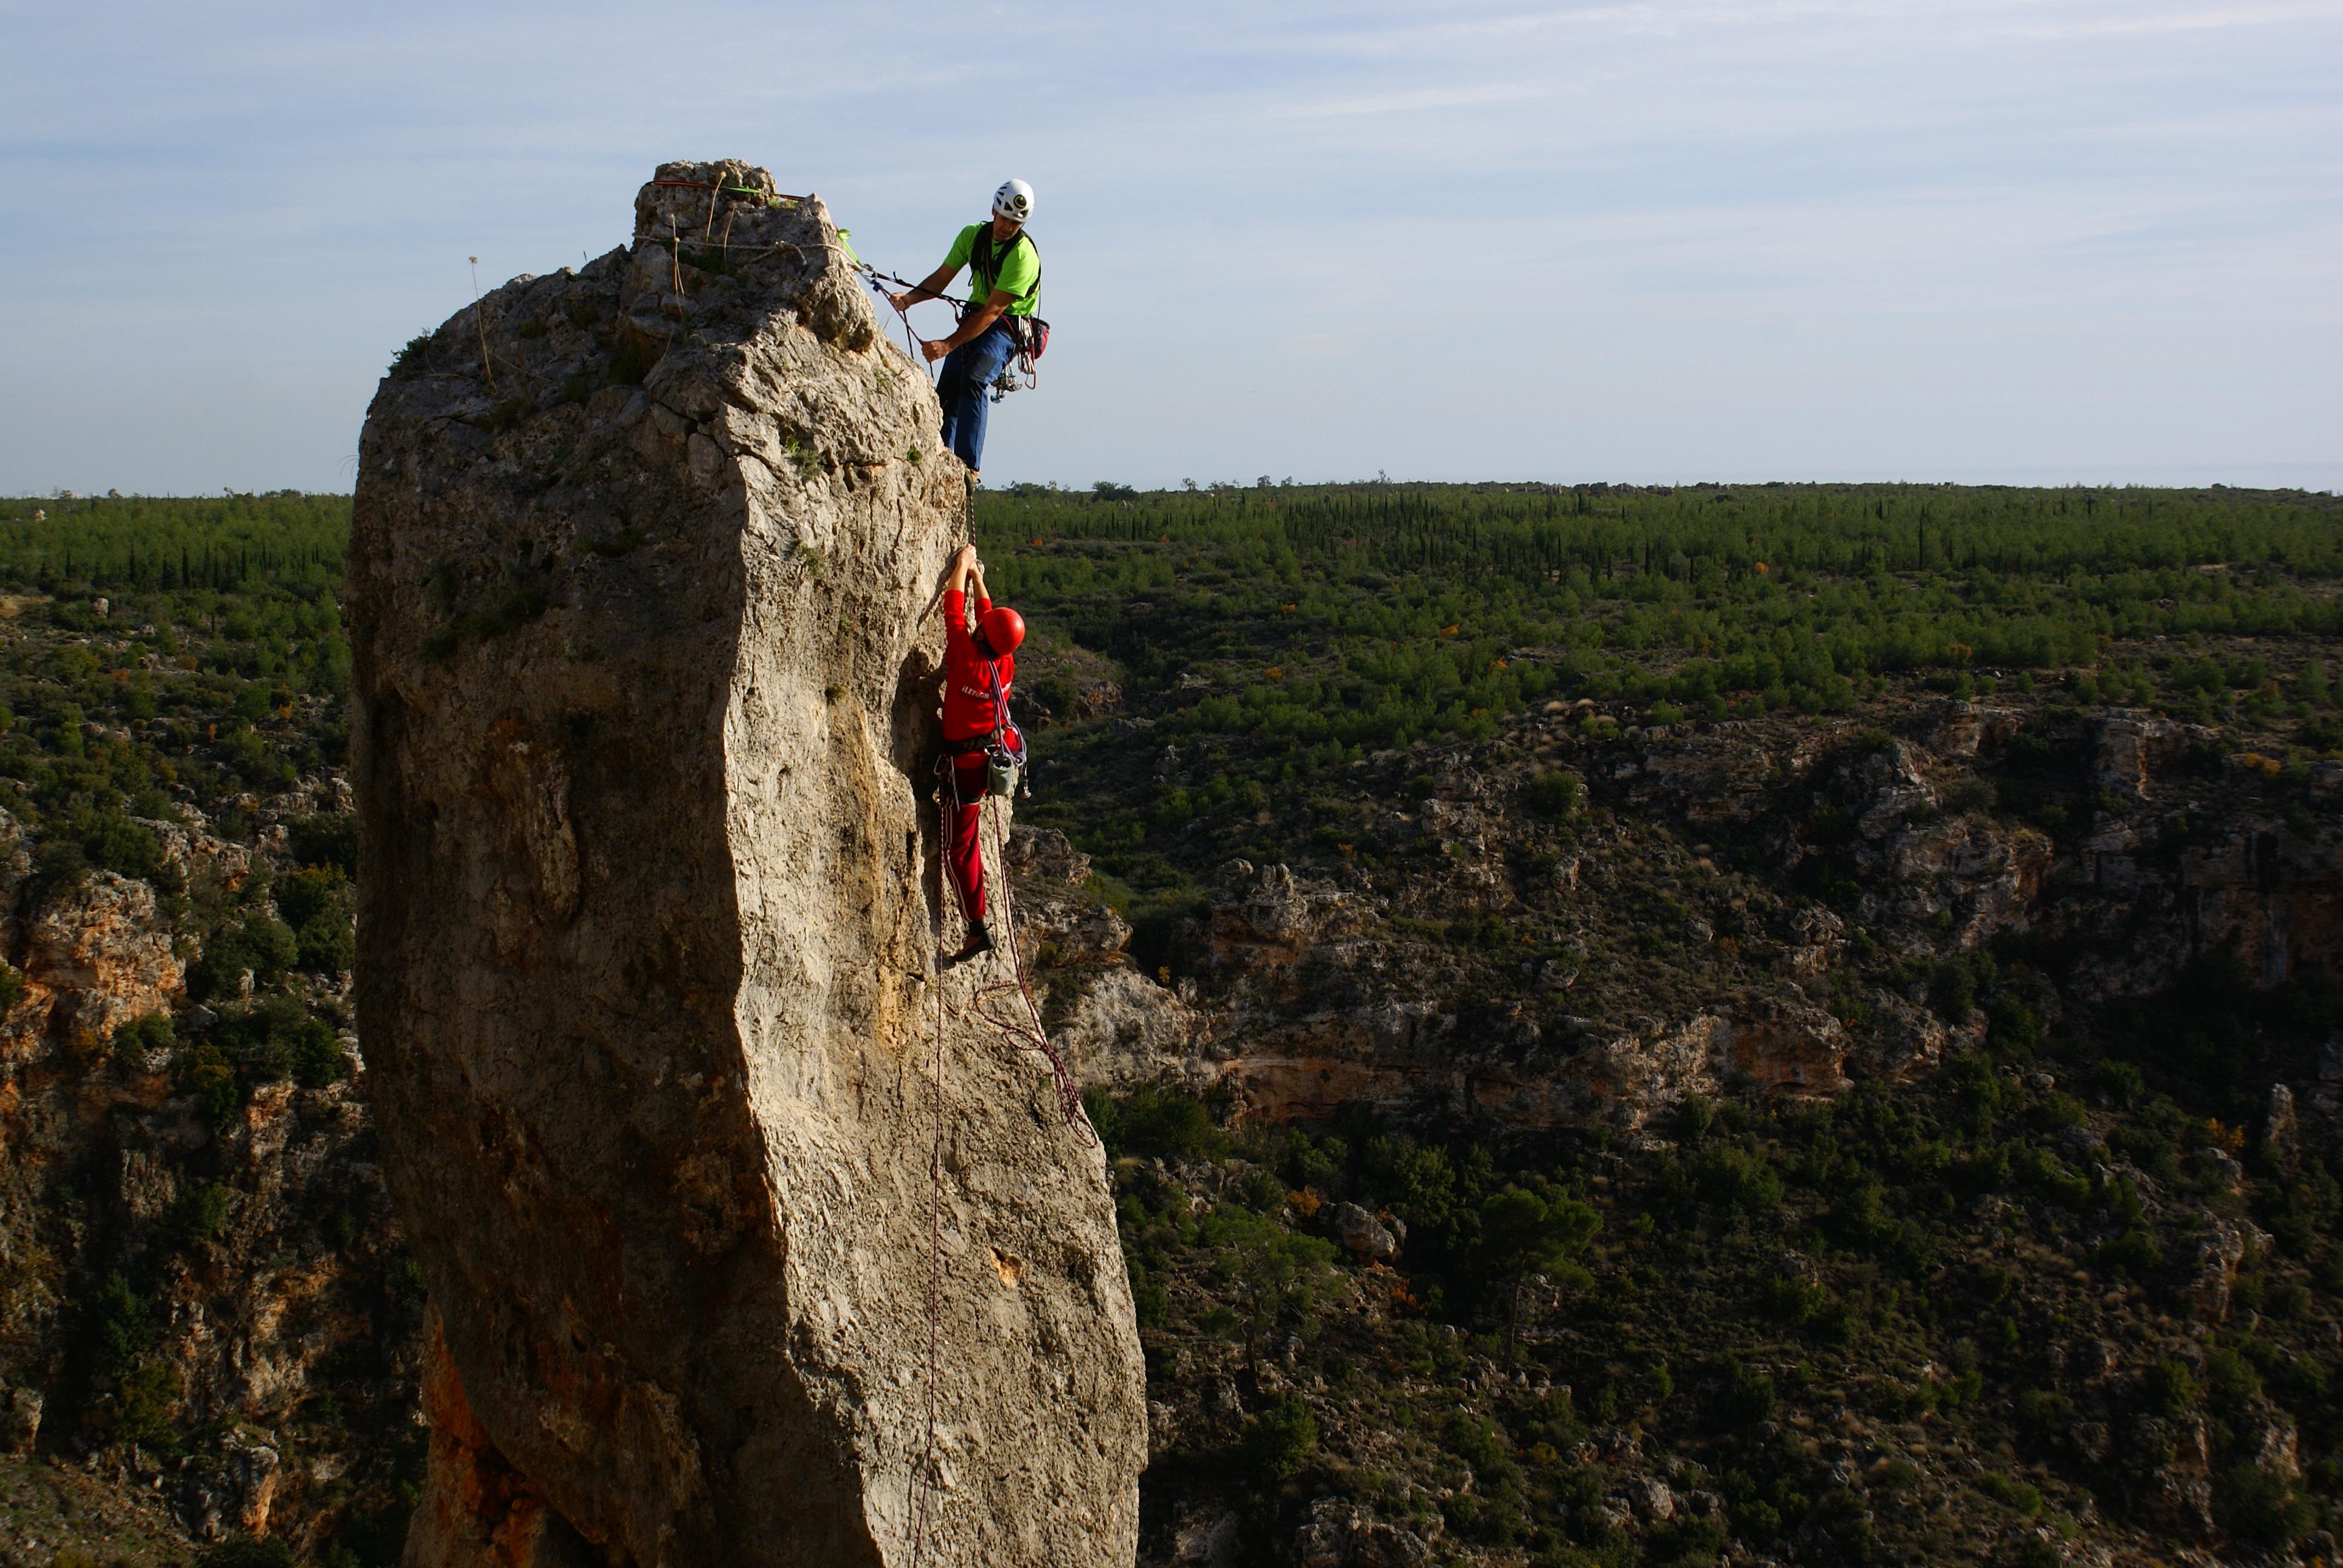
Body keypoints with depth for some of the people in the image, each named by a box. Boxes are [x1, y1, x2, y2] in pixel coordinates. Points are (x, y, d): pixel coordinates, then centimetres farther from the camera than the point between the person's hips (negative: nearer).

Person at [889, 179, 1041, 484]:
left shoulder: (1024, 255, -21)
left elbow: (993, 311, -26)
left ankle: (970, 464, -33)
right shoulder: (973, 235, 0)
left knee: (973, 379, -30)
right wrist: (910, 297, -20)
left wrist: (948, 345, -31)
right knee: (947, 391, -11)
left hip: (1008, 326, -6)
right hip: (974, 317, 6)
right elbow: (942, 278, 2)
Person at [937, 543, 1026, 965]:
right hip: (1002, 752, 6)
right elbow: (988, 614, 11)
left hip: (967, 764, -6)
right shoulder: (1006, 664, -7)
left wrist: (963, 565, 6)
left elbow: (954, 609, -8)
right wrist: (976, 575, 23)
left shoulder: (965, 656, -22)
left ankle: (978, 929, -1)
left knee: (960, 847, 1)